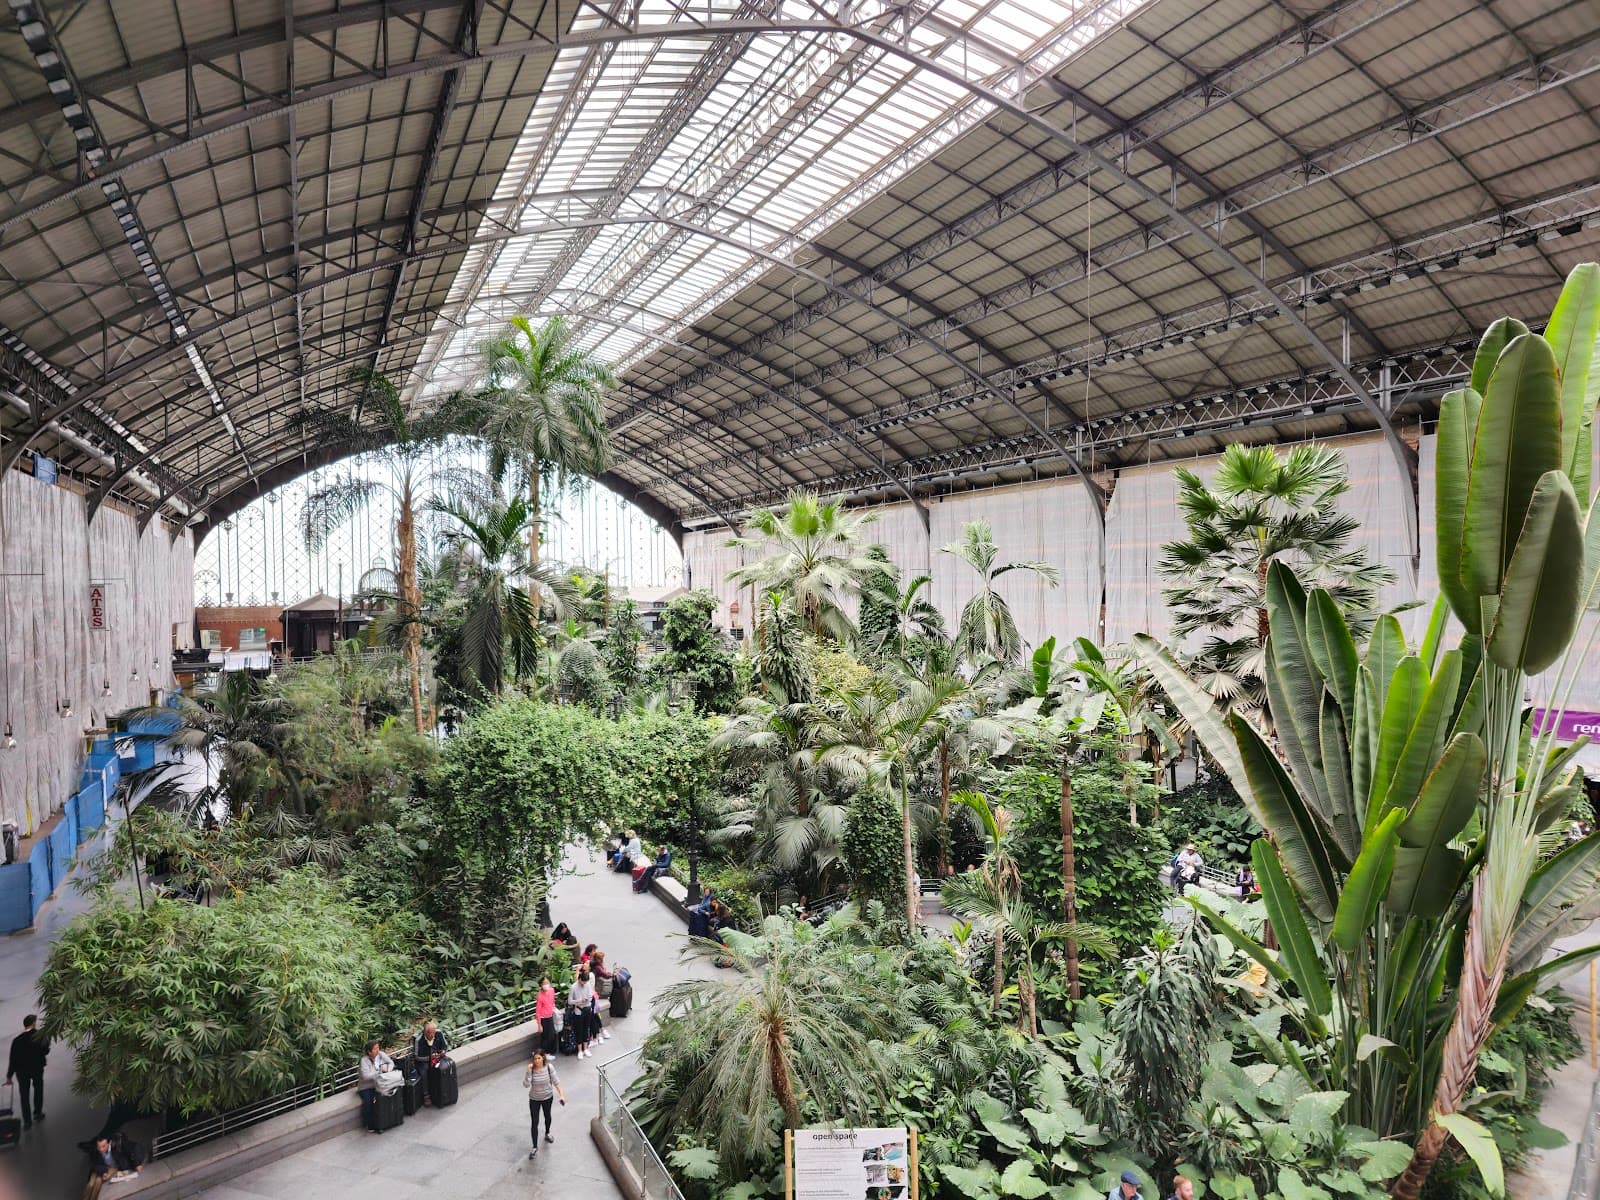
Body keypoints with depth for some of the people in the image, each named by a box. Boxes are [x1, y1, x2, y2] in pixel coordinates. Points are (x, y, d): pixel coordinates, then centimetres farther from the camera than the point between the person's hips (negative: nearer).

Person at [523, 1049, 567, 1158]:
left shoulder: (549, 1067, -21)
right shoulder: (530, 1069, -23)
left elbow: (556, 1081, -13)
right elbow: (526, 1084, -31)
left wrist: (562, 1095, -16)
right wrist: (528, 1071, -39)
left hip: (547, 1097, 2)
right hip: (534, 1099, -2)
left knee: (547, 1116, 26)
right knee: (534, 1123, -2)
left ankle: (547, 1134, 54)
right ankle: (535, 1147, 12)